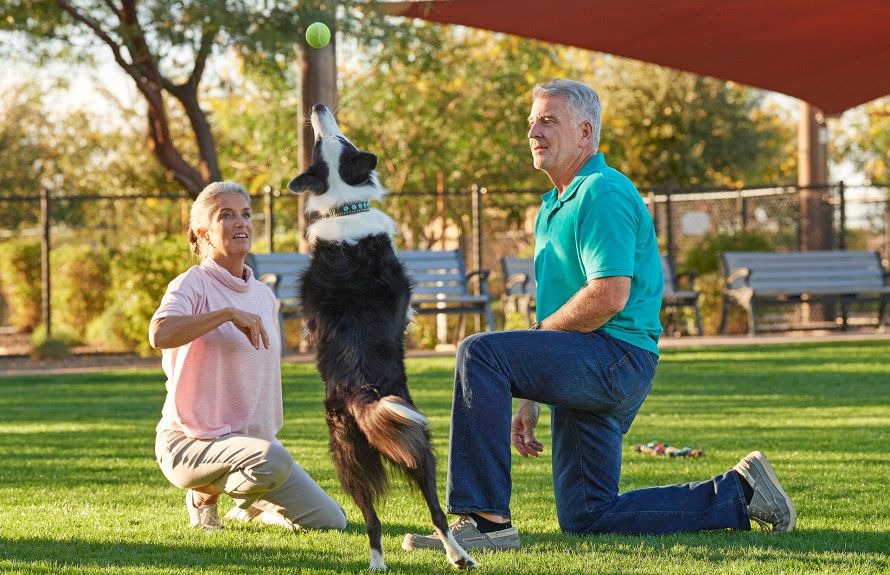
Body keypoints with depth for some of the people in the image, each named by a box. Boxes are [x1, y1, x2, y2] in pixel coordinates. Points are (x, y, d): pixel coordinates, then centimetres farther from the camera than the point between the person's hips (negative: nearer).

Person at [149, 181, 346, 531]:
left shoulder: (264, 296, 11)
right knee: (274, 461, -37)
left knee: (329, 521, -3)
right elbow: (159, 335, -33)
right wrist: (228, 313, -33)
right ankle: (204, 494, -7)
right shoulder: (192, 285, -10)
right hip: (190, 443, -7)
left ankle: (250, 508, 23)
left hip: (253, 438, 7)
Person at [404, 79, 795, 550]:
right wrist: (528, 400, 19)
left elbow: (609, 296, -23)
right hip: (586, 373, 11)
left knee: (480, 352, -25)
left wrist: (537, 336, -11)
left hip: (617, 355, -11)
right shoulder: (555, 205, 22)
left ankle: (486, 520, -28)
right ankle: (737, 495, 20)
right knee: (586, 518, 10)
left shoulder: (603, 194, -11)